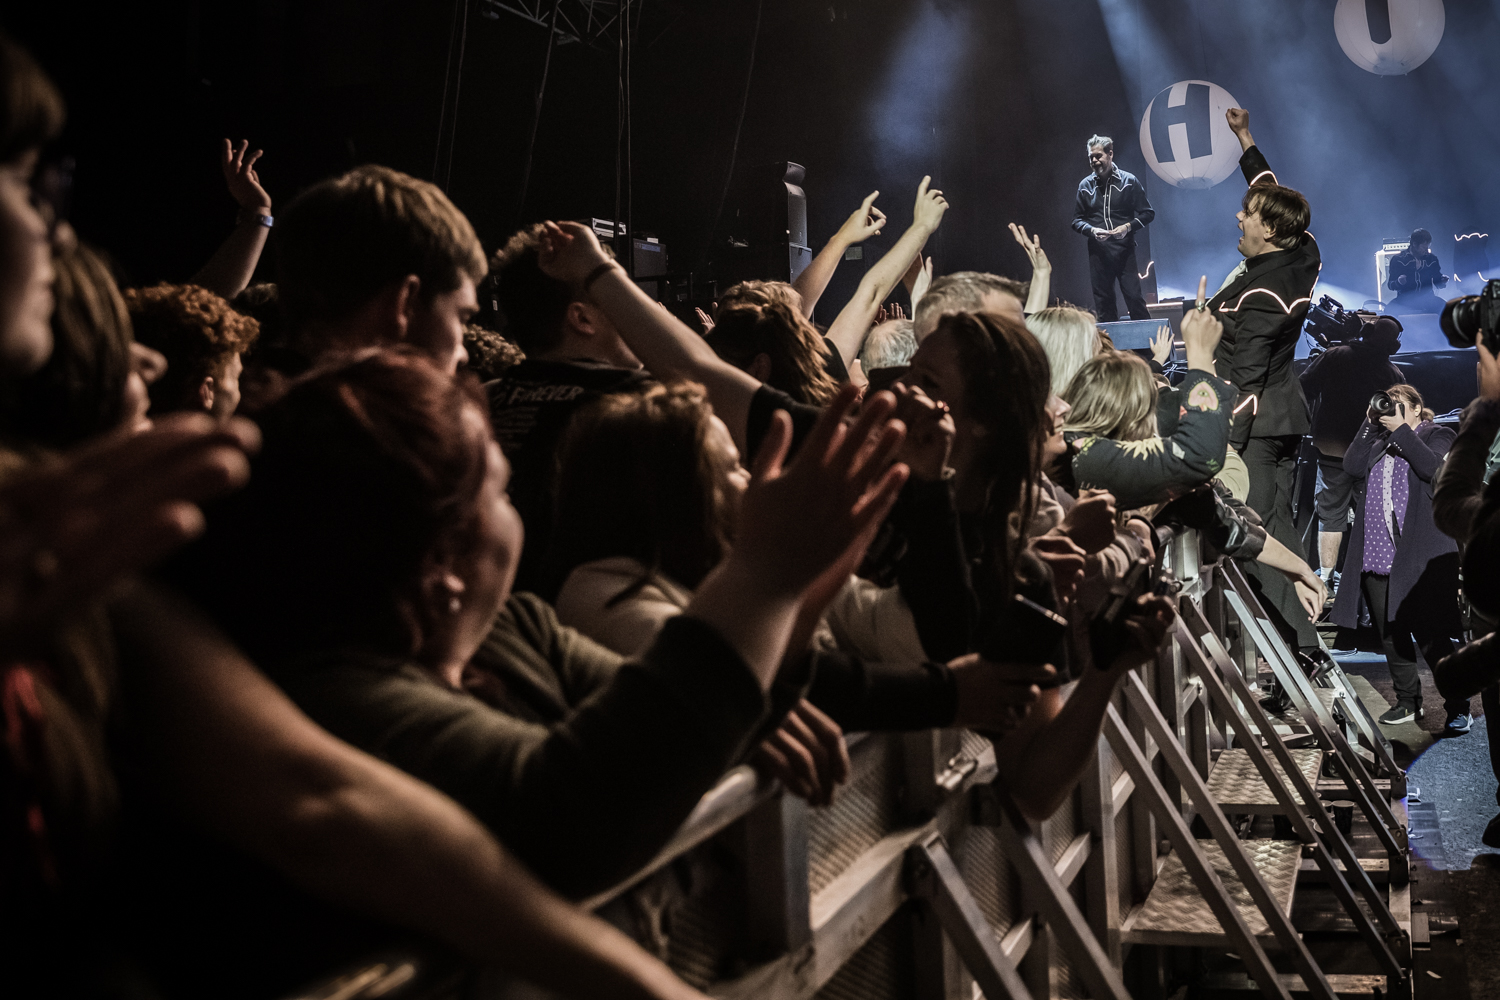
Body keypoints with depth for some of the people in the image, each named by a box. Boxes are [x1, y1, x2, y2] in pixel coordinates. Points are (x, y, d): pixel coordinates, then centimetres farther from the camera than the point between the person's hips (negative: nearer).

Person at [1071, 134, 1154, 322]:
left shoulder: (1129, 181, 3)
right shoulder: (1085, 185, 10)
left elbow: (1148, 213, 5)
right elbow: (1077, 220, 13)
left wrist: (1128, 226, -12)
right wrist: (1092, 230, -7)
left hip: (1124, 250, -3)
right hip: (1098, 252, 3)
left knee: (1134, 296, -8)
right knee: (1103, 303, 4)